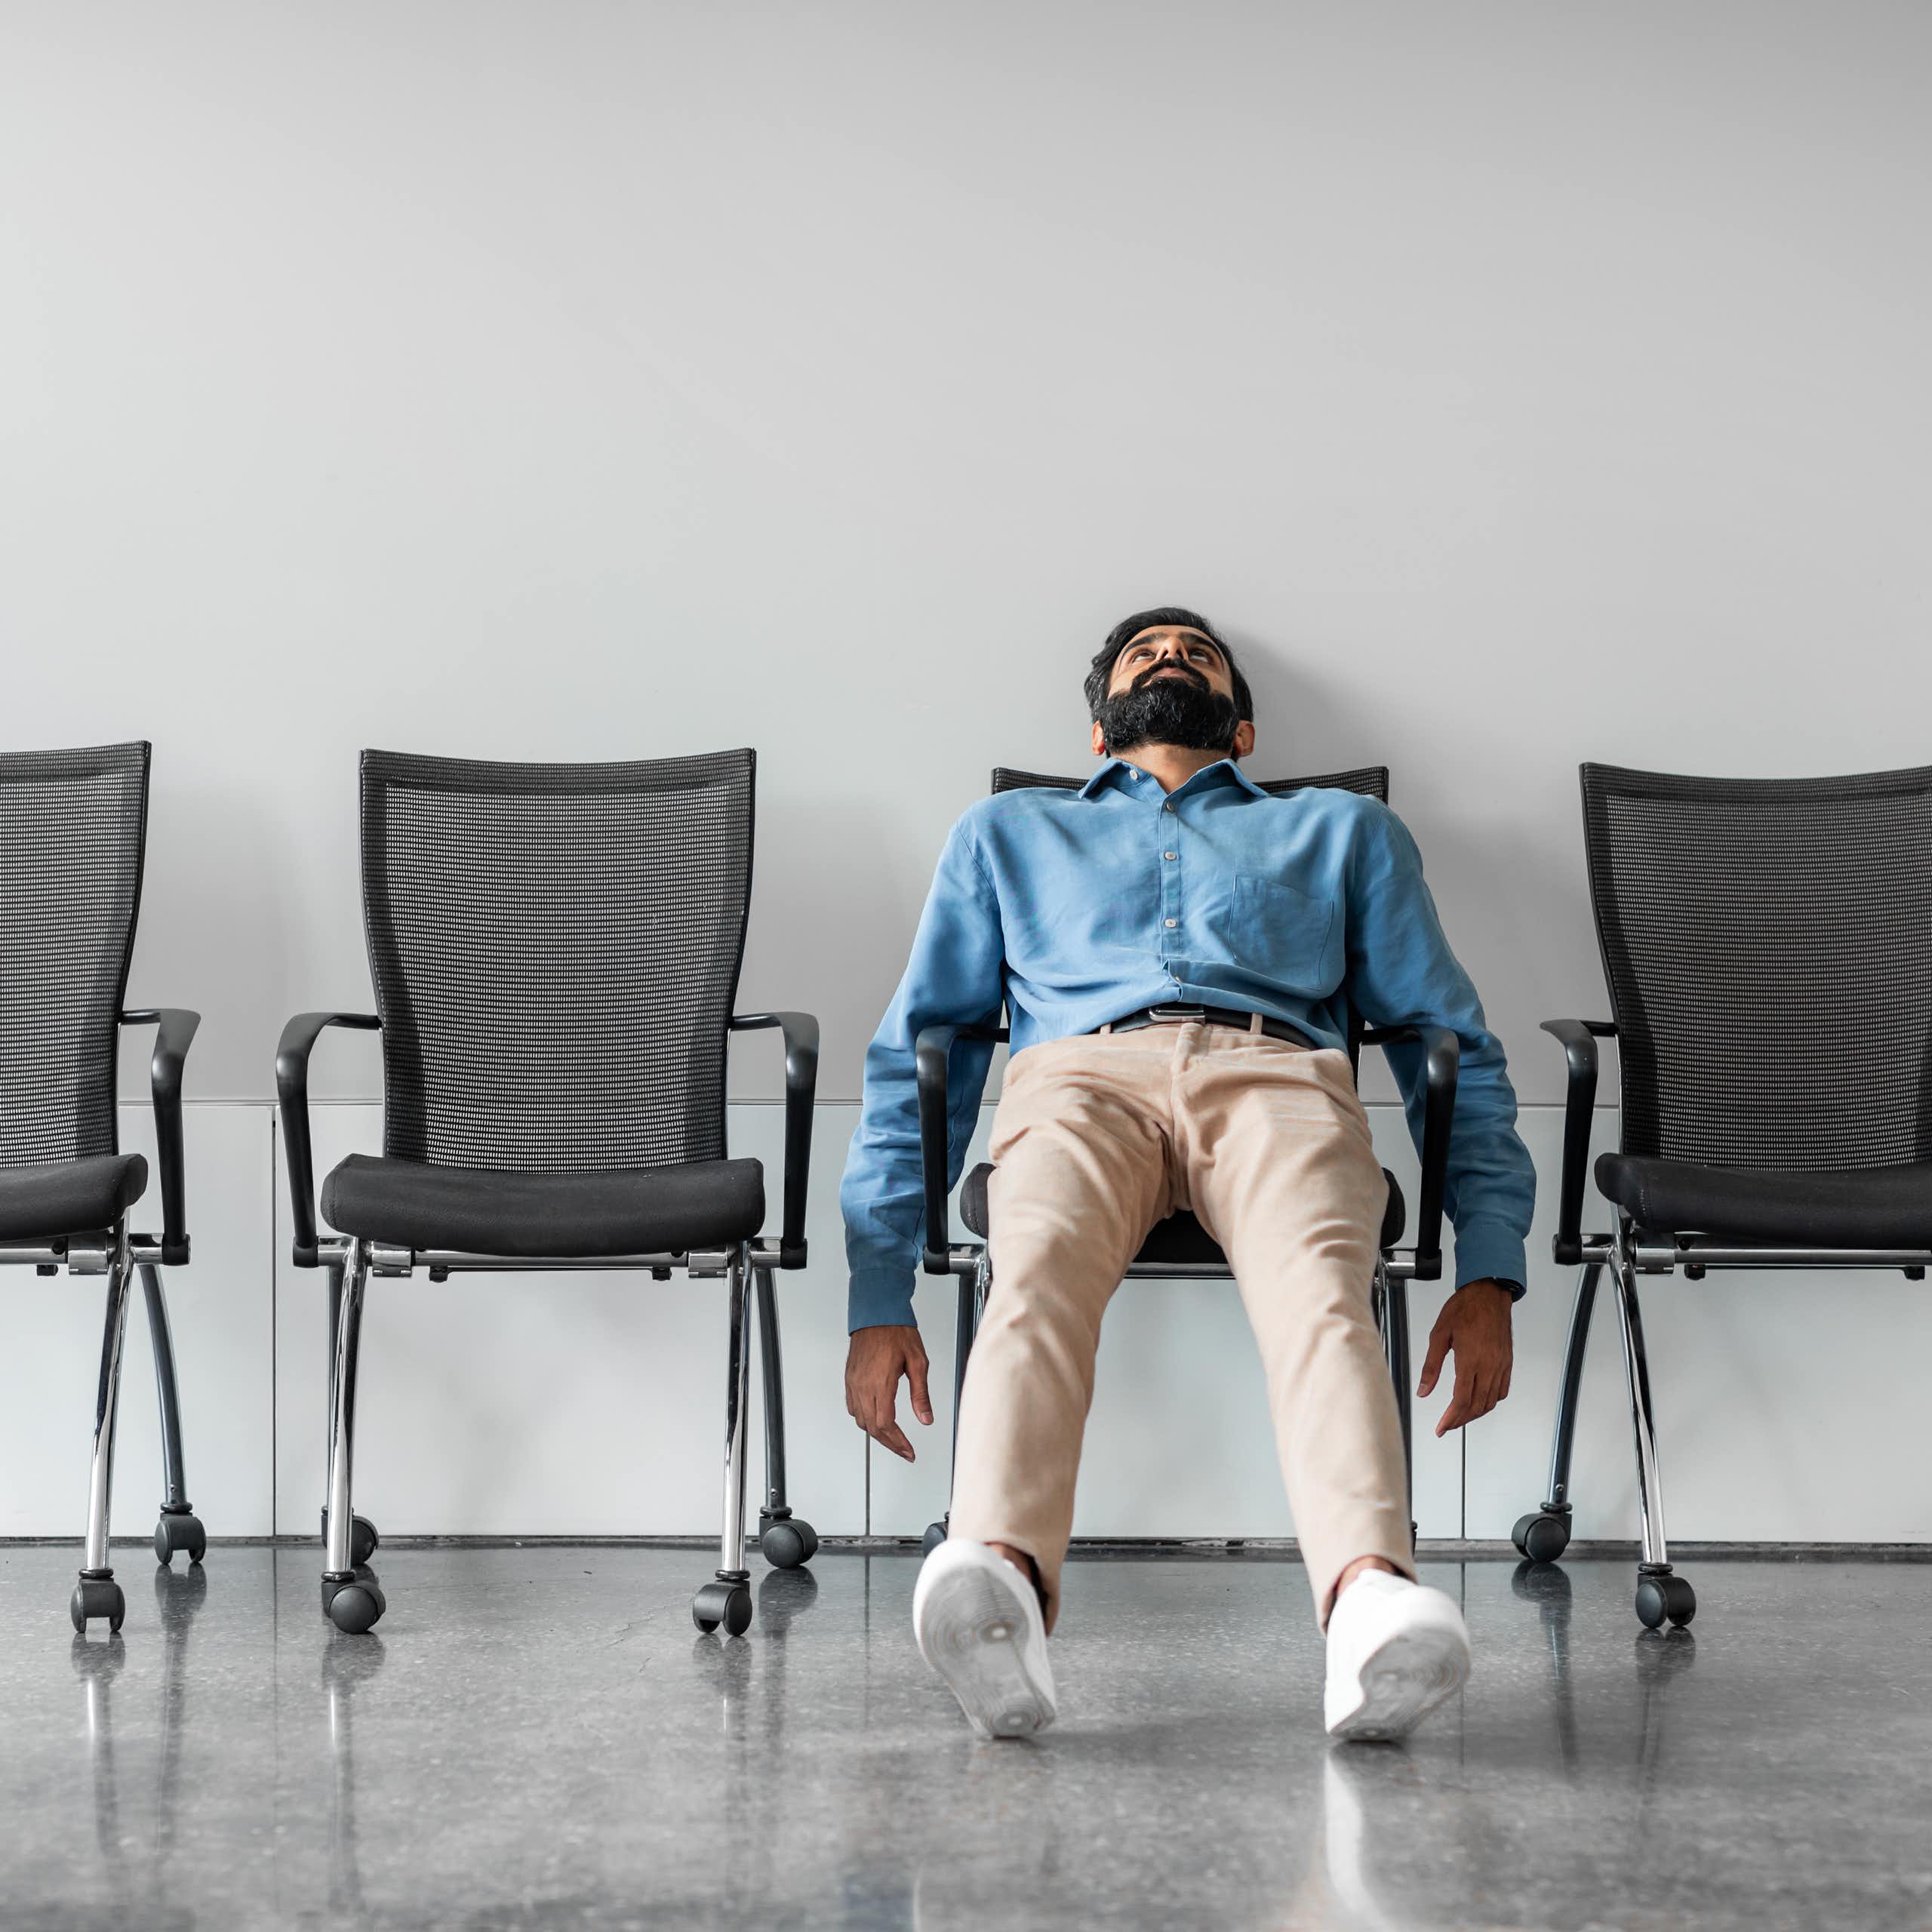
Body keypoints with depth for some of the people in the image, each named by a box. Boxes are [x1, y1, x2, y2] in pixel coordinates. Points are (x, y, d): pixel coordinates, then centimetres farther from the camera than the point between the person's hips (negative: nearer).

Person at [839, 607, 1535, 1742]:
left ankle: (1372, 1596, -64)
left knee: (1320, 1291, -37)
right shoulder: (1010, 833, 37)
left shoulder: (1345, 829, 36)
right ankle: (1001, 1577, -64)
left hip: (1277, 1075, 0)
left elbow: (1459, 1050, 25)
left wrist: (1491, 1270, 6)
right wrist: (880, 1299, 9)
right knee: (1039, 1277, -38)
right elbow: (914, 1055, 26)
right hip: (1082, 1075, 0)